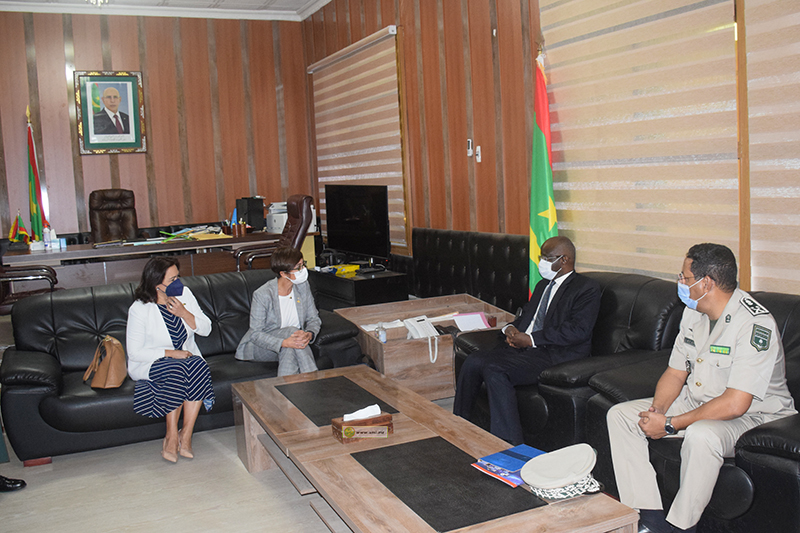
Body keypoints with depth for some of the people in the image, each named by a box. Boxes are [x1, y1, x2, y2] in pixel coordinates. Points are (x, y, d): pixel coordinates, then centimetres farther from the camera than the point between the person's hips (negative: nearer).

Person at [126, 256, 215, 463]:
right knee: (176, 369, -36)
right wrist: (170, 353, -23)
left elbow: (206, 329, 0)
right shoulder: (139, 310, -14)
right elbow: (135, 352, -14)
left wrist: (184, 313, -17)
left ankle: (186, 434, -23)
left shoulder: (184, 294, -1)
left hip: (186, 357, 4)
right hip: (150, 363, -4)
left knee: (199, 365, -31)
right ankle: (171, 436, -23)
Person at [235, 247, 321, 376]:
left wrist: (310, 334, -22)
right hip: (258, 347, -3)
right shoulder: (262, 294, -20)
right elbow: (255, 334, -20)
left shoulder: (302, 286, -5)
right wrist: (284, 343, -37)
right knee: (291, 330, -32)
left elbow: (314, 319, 3)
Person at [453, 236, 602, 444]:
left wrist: (531, 339, -17)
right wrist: (511, 328, 3)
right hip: (524, 347, 8)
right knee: (474, 361, -13)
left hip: (555, 355, -8)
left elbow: (577, 331, -15)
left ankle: (511, 448, -24)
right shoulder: (543, 285, 25)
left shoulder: (587, 288, -3)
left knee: (495, 369, -29)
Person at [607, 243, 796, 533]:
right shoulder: (694, 312, 2)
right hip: (697, 401, 8)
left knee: (701, 435, -40)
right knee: (619, 415, -3)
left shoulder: (756, 325, -25)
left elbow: (735, 404, -29)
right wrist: (657, 410, -13)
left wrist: (670, 425, -25)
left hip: (753, 415, -8)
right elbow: (676, 372, 8)